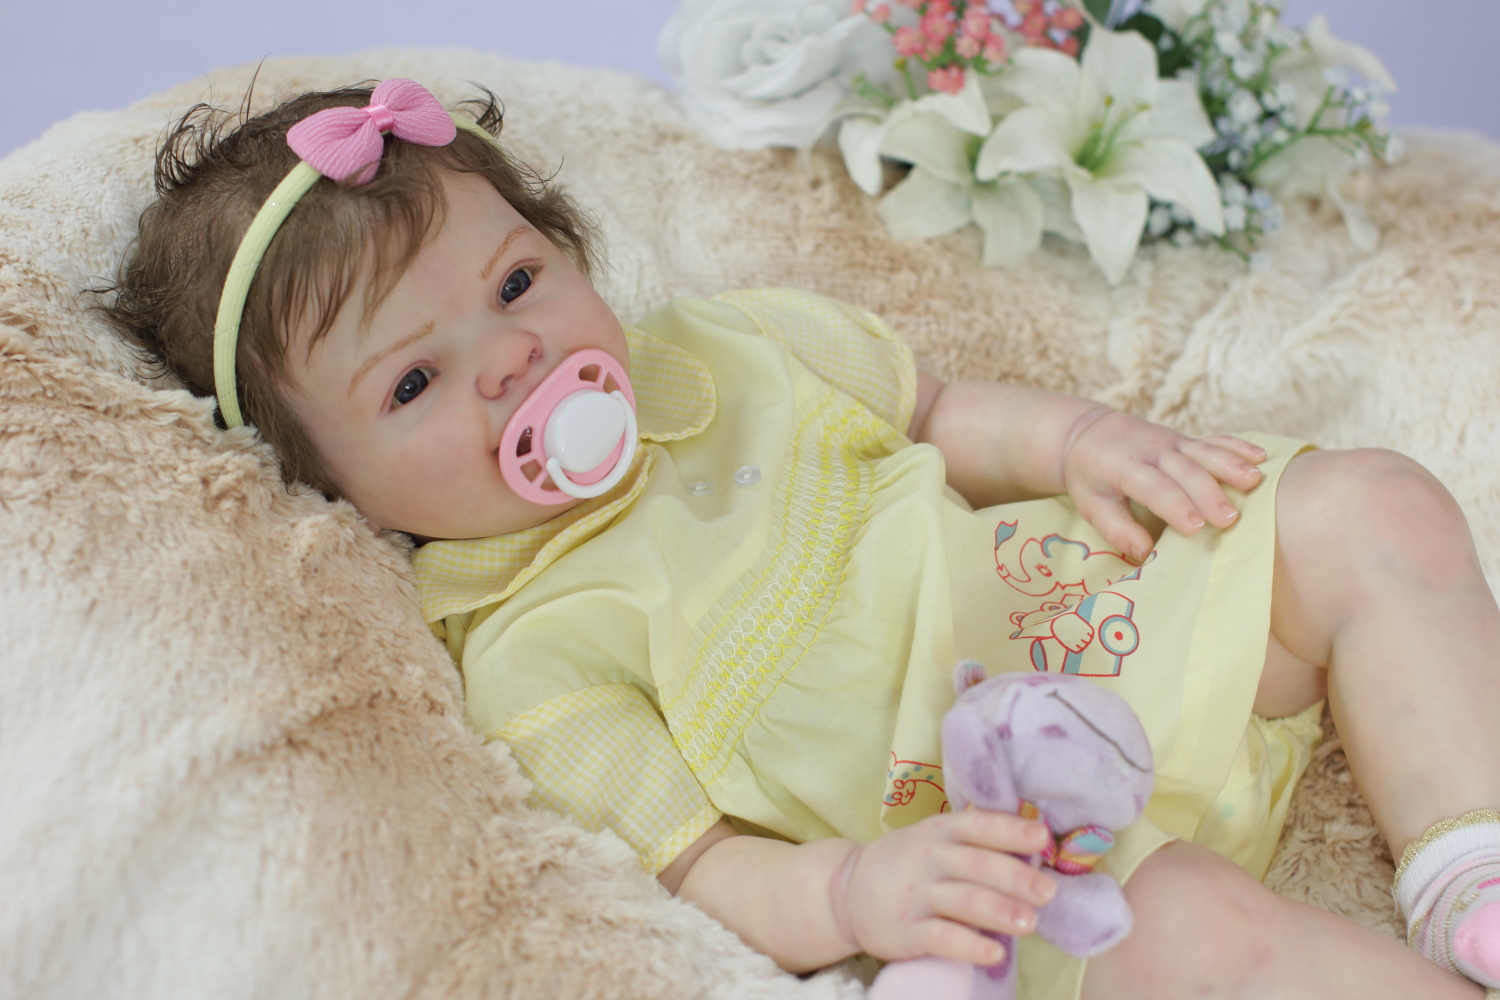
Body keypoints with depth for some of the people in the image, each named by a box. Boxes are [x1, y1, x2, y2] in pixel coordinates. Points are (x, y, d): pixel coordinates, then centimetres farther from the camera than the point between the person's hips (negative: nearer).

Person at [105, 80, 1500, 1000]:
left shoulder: (709, 350, 7)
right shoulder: (529, 653, -10)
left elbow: (942, 411, 17)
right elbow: (703, 868, -14)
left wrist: (1079, 440, -3)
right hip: (1014, 829, -7)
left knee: (1372, 507, -5)